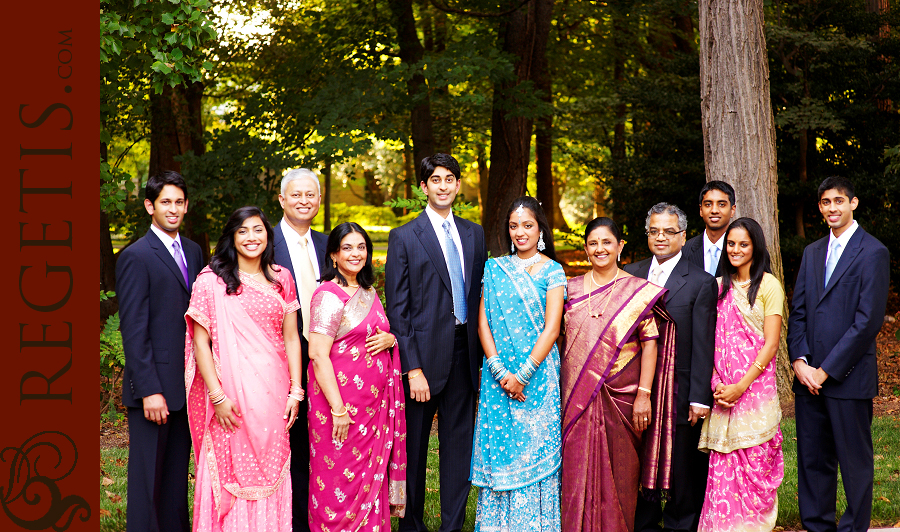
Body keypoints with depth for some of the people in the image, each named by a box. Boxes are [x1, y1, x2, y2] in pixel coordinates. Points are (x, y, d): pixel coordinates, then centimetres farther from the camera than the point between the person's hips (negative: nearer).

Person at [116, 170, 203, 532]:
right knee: (148, 478, 2)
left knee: (177, 477, 12)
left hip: (186, 386, 6)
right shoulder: (136, 257, -8)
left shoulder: (193, 252, 13)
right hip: (154, 388, -6)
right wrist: (149, 390, -16)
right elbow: (134, 330, -12)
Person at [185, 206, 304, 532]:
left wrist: (295, 391, 2)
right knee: (232, 470, 3)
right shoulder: (212, 280, -3)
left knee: (272, 470, 9)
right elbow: (201, 342, -5)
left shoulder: (281, 279, 9)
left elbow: (291, 338, 9)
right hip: (232, 391, -3)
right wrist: (217, 396, -11)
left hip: (273, 391, 3)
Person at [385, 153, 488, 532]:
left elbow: (479, 294, 13)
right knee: (414, 445, 6)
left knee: (459, 443, 8)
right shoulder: (404, 237, -3)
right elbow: (397, 309, -6)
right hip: (425, 353, -4)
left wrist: (481, 354, 4)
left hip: (465, 352, 4)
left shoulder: (474, 234, 12)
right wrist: (413, 368, -13)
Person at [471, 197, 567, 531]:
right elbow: (483, 323, 3)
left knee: (534, 450, 0)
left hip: (537, 372, -2)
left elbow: (551, 328, -7)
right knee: (498, 447, 4)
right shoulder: (494, 268, 8)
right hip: (498, 374, 3)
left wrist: (523, 375, -14)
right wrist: (500, 371, -9)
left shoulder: (552, 271, 0)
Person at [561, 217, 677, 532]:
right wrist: (562, 392, 5)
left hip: (622, 396, -2)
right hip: (578, 396, 2)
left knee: (620, 474, 6)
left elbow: (650, 343, -4)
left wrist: (644, 394, -11)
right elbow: (562, 340, 11)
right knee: (578, 470, 2)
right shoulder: (572, 289, 8)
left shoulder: (638, 291, 0)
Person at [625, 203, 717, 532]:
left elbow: (703, 345, -7)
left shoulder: (701, 283, -3)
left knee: (684, 473, 7)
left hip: (679, 393, -3)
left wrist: (699, 398, -12)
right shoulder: (630, 275, 8)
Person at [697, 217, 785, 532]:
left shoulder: (768, 285, -1)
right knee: (722, 467, 0)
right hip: (722, 390, 4)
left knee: (755, 464, -2)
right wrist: (716, 383, -3)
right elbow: (711, 341, 12)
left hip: (756, 387, -3)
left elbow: (771, 343, -6)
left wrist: (742, 385, -12)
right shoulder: (719, 285, 12)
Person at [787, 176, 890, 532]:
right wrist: (799, 361, -3)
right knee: (812, 459, 10)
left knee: (855, 461, 4)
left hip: (849, 377, -6)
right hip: (809, 377, 6)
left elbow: (868, 320, -12)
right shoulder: (812, 252, 15)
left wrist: (827, 370, -13)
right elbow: (798, 311, 12)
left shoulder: (873, 253, -6)